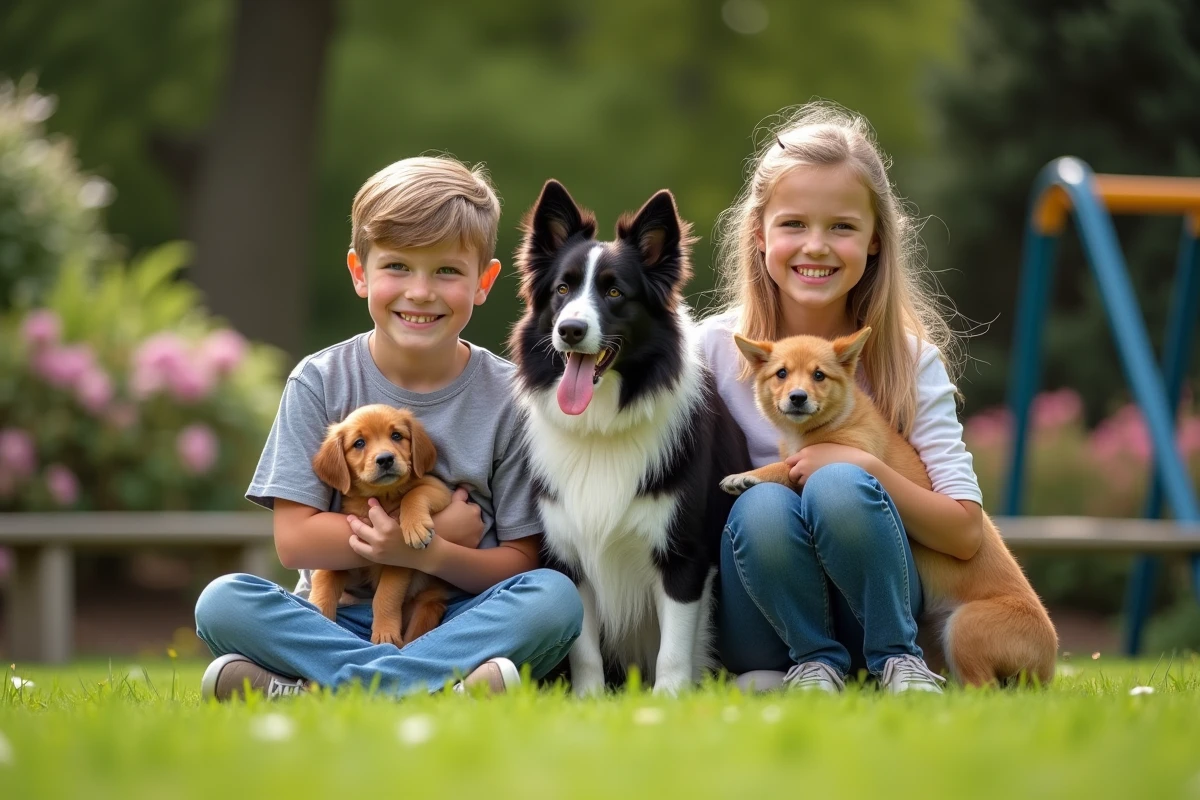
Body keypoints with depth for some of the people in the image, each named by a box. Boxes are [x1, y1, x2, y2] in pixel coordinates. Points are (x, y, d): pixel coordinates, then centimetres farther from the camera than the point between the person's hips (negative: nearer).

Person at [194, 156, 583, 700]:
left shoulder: (507, 399, 1)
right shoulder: (320, 383, 1)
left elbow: (520, 562, -1)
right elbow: (295, 540, -4)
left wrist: (428, 554, -20)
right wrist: (434, 530, -9)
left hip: (461, 622, 0)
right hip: (340, 620, 0)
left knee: (556, 598, -30)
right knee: (222, 603, -26)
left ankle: (301, 689, -34)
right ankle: (445, 683, -33)